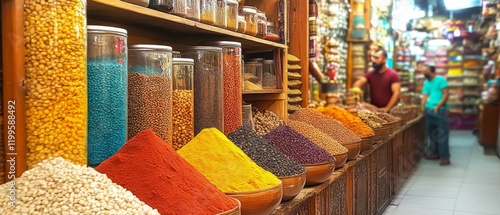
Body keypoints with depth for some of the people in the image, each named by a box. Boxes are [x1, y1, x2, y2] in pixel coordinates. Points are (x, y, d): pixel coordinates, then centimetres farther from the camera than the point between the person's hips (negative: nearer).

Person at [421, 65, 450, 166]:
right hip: (429, 110, 7)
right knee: (432, 133, 13)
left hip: (440, 110, -7)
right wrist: (423, 106, -6)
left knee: (442, 134, -9)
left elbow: (446, 94, -9)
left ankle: (445, 157, -10)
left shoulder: (440, 80, -4)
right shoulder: (426, 83, 17)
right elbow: (425, 96, 12)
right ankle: (435, 153, 24)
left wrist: (438, 106, -18)